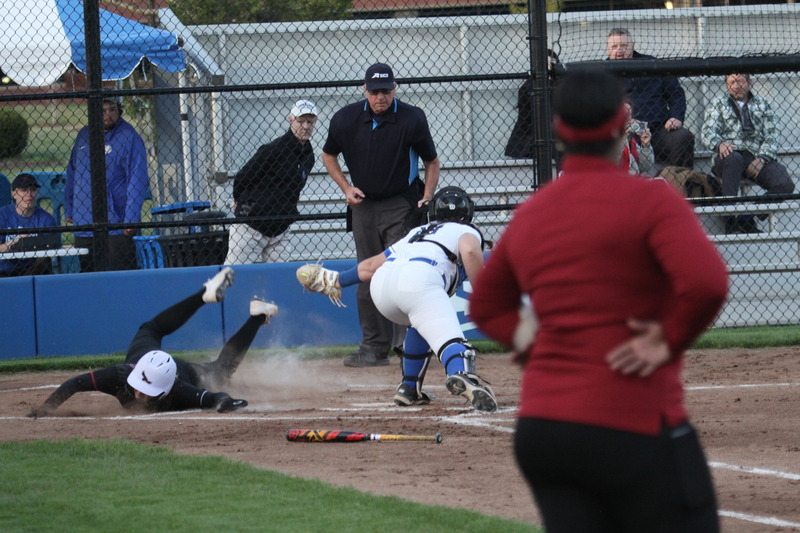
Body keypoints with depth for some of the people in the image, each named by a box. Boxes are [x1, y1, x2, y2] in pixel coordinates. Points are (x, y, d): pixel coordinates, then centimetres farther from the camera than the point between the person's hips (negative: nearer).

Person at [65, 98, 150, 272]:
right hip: (83, 222, 6)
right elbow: (72, 172, 20)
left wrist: (131, 219, -14)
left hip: (116, 225, -6)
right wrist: (68, 210, 15)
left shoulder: (128, 138, -5)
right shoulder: (84, 136, 13)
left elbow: (138, 181, -8)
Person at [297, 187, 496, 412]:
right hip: (420, 279, -6)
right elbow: (470, 252, 1)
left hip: (380, 283, 6)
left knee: (422, 325, 34)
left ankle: (409, 389, 26)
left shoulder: (416, 234, 41)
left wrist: (336, 280, 54)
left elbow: (371, 265, 42)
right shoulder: (466, 232, 26)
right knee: (450, 339, -22)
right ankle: (463, 376, -54)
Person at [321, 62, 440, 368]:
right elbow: (328, 155, 14)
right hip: (363, 205, 4)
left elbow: (431, 161, 1)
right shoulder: (346, 119, -3)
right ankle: (373, 347, 11)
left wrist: (427, 197, -12)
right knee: (367, 278, 6)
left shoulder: (412, 119, -11)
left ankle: (408, 341, -11)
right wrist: (346, 188, 1)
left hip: (401, 205, -4)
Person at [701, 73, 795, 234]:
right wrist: (719, 143, -19)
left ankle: (747, 219, -12)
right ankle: (731, 219, -38)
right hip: (731, 153, -2)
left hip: (759, 158, 2)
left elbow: (773, 134, 11)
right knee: (733, 159, -40)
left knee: (785, 185, -26)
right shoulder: (717, 105, 21)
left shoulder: (763, 104, 23)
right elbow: (708, 131, 6)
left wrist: (761, 159, -8)